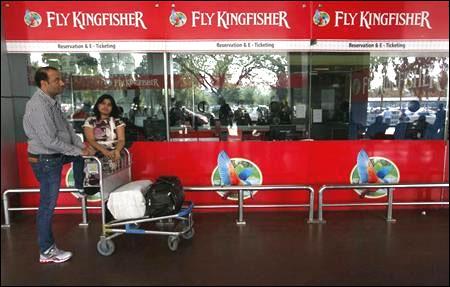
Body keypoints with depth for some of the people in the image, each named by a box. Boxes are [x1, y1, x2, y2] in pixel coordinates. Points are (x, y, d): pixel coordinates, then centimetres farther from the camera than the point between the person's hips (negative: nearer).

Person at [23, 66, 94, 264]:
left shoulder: (52, 101, 5)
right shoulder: (38, 105, -24)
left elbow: (66, 126, 11)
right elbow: (50, 141, -27)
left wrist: (81, 145, -1)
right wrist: (78, 151, -19)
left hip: (55, 155, 9)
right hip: (45, 160, -9)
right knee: (47, 205, 0)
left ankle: (80, 190, 39)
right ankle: (46, 252, 12)